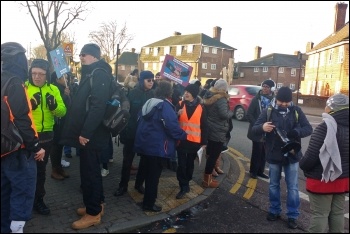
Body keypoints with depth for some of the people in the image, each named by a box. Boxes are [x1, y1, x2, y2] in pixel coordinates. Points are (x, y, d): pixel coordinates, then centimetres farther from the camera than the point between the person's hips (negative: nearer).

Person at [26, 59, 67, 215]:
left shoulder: (53, 89, 4)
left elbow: (62, 112, -3)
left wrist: (54, 105, -22)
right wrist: (30, 104, -35)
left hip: (46, 136, 3)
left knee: (41, 169, 16)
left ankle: (38, 200, 32)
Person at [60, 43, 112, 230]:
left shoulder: (100, 74, -14)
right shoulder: (91, 74, 18)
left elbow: (98, 106, -26)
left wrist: (85, 132, -25)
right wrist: (82, 131, 16)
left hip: (91, 134, -10)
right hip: (88, 132, 10)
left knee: (89, 173, -1)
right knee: (91, 171, 18)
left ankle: (93, 213, 12)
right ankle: (97, 204, 32)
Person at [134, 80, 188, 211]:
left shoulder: (148, 103, 10)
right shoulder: (165, 106, -17)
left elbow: (140, 122, 18)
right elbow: (173, 128, -23)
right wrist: (185, 136, -8)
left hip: (144, 144, 8)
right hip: (157, 147, -8)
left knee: (147, 173, 20)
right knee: (153, 175, 3)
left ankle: (147, 200, 35)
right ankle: (148, 204, 14)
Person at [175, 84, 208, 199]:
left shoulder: (201, 108, -1)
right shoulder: (180, 104, 0)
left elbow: (204, 126, 2)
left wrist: (204, 142, -1)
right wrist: (177, 114, -22)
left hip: (194, 141, 0)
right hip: (182, 139, 0)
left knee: (190, 163, 13)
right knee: (182, 164, -2)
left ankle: (185, 184, 31)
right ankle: (184, 187, 8)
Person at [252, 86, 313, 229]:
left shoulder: (296, 111, -3)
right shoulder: (268, 111, -6)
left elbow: (308, 129, -7)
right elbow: (254, 129, -9)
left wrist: (294, 132, -28)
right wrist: (262, 127, -34)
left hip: (292, 155, 0)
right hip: (274, 155, 0)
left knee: (292, 187, 10)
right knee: (273, 185, 15)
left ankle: (292, 216, 24)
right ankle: (274, 211, 32)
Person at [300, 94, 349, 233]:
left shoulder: (325, 127, -21)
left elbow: (311, 155, -21)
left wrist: (302, 165, -2)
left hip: (322, 180, -7)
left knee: (319, 214, 4)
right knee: (337, 213, 18)